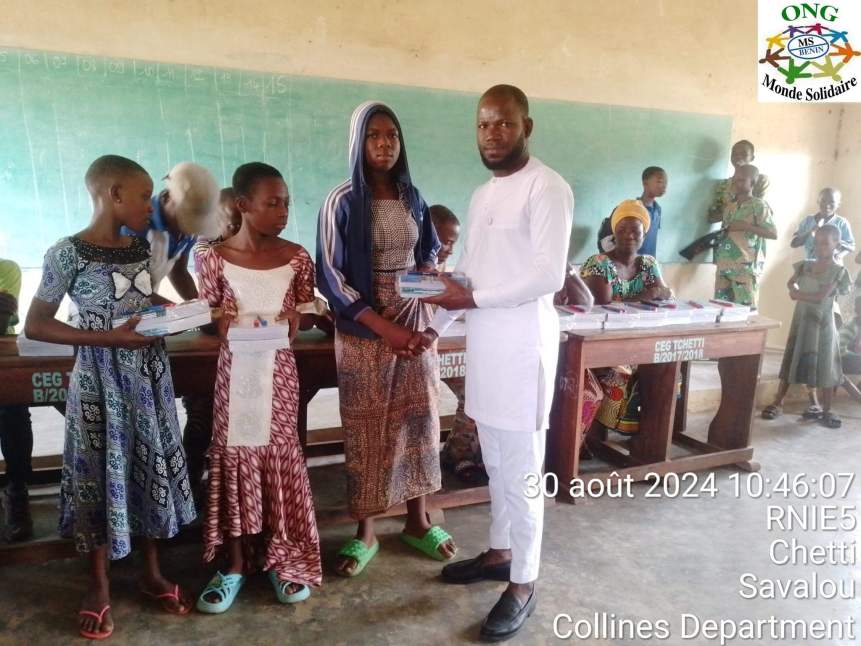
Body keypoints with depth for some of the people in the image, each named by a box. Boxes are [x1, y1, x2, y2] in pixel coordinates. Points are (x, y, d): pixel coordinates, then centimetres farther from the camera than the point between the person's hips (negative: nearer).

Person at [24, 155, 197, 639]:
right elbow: (36, 326, -11)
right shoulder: (67, 254, -13)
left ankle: (152, 572, 31)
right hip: (101, 380, -5)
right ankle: (100, 586, 27)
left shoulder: (141, 247, 5)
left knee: (152, 468, 13)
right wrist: (108, 337, -20)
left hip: (149, 375, 6)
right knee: (102, 474, 7)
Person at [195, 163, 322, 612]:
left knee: (278, 454, 7)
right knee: (233, 455, 7)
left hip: (278, 371, 1)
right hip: (234, 370, 0)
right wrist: (219, 322, -19)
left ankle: (282, 558, 26)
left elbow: (310, 315, 5)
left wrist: (298, 318, -15)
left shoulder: (296, 257, -2)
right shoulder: (214, 257, -5)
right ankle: (235, 564, 24)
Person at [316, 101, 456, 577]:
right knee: (366, 427, 4)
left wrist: (428, 273, -5)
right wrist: (383, 327, -17)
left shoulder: (411, 197, 7)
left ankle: (417, 521, 27)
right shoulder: (342, 201, -8)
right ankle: (365, 532, 21)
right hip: (365, 327, -4)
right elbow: (330, 277, -12)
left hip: (414, 320, 5)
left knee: (418, 416, 9)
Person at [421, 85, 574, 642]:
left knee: (521, 468, 2)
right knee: (496, 462, 18)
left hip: (522, 344, -8)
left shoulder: (547, 187, -11)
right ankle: (500, 552, 36)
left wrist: (475, 298, -15)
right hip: (484, 341, 8)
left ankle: (524, 582, 19)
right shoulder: (483, 194, 16)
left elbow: (549, 276, -19)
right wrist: (437, 325, 11)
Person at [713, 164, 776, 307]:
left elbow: (773, 234, -11)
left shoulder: (758, 205, -3)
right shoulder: (730, 208, 18)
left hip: (746, 268, -7)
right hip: (724, 267, 7)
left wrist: (746, 226, -17)